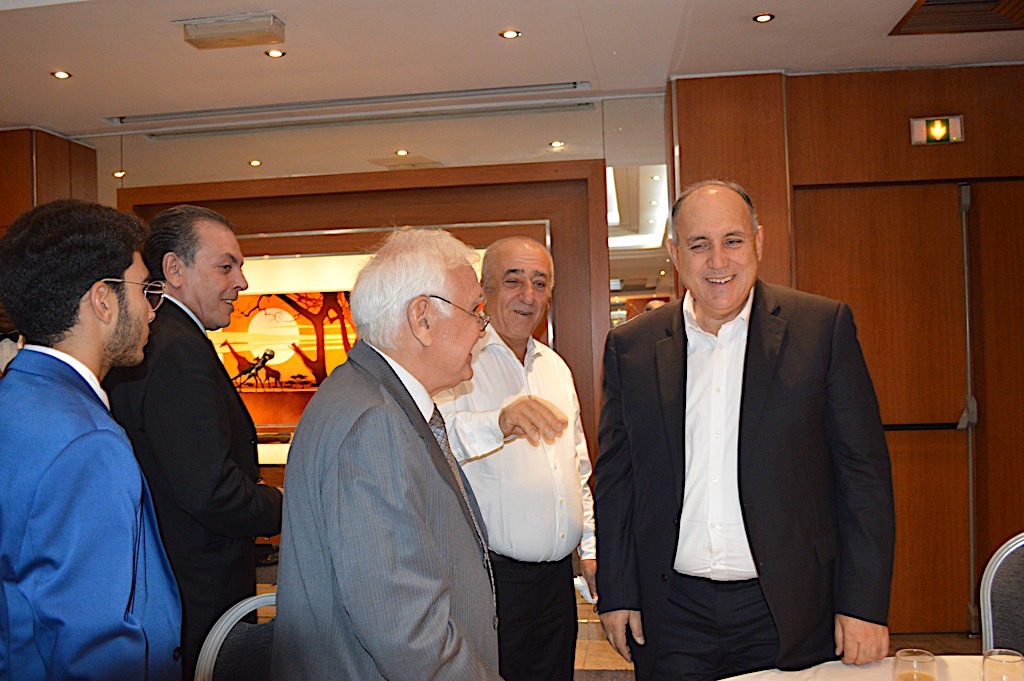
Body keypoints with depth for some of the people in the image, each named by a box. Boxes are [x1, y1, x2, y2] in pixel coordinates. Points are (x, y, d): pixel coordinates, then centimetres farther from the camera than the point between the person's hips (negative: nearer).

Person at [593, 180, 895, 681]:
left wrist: (865, 604, -7)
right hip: (674, 615, 2)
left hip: (792, 613, -1)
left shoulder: (823, 327, -4)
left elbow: (863, 470, -4)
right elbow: (614, 478, 6)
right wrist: (616, 594, 4)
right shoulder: (631, 347, 1)